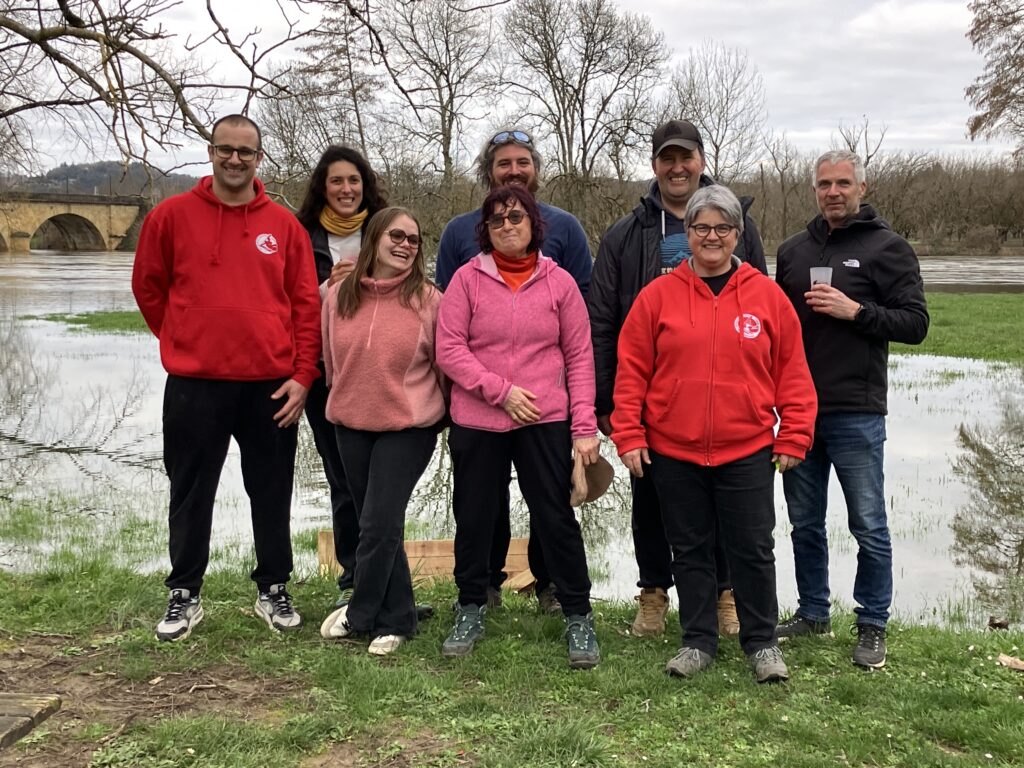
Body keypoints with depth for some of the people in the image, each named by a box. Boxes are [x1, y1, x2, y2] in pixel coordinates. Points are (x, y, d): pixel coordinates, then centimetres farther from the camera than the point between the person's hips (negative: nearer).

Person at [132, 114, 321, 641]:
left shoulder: (283, 225, 3)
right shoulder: (173, 215, 1)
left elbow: (307, 304, 1)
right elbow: (148, 287, 10)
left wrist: (302, 375, -5)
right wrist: (183, 341, 10)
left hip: (271, 385, 1)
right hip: (194, 385, 0)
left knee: (272, 493, 10)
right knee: (191, 494, 8)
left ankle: (273, 591, 24)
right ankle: (184, 595, 22)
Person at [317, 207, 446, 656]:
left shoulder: (428, 300, -9)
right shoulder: (339, 296, 1)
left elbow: (444, 365, 0)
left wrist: (446, 417, 6)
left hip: (408, 427, -4)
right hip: (351, 425, 4)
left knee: (379, 523, -6)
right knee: (377, 524, 11)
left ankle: (360, 614, 15)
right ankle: (396, 619, 23)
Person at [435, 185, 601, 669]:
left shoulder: (559, 282, 1)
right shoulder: (467, 279, 0)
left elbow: (580, 357, 1)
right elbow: (449, 348, -5)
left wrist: (584, 428, -5)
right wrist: (500, 391, -14)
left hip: (545, 422, -1)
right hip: (476, 423, 1)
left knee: (556, 517, 3)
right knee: (474, 517, 12)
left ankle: (578, 616, 17)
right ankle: (471, 608, 30)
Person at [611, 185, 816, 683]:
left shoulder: (767, 296, 1)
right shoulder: (658, 296, 0)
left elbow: (792, 372, 3)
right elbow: (632, 371, 0)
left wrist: (793, 437, 0)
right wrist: (628, 436, -4)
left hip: (747, 452, 0)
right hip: (673, 451, 1)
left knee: (753, 549, 7)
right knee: (689, 550, 12)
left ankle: (761, 642, 24)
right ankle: (698, 641, 25)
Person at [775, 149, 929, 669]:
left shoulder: (888, 247, -1)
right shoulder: (792, 251, 13)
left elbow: (915, 323, -6)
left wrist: (855, 311, -19)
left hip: (856, 412, -5)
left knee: (868, 526, 3)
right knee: (805, 522, 13)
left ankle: (873, 626, 15)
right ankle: (813, 613, 27)